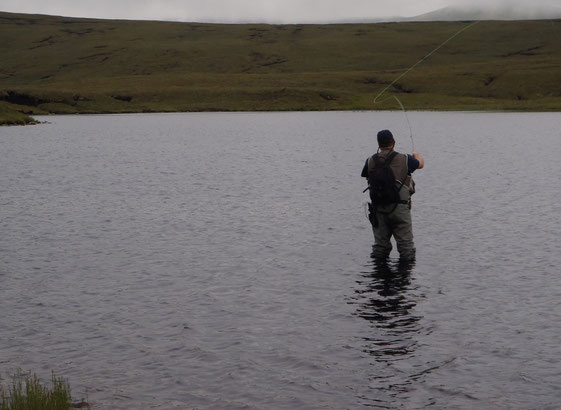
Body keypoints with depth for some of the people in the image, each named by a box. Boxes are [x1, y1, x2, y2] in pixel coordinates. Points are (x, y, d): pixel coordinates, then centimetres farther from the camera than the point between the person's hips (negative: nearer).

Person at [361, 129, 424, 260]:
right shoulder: (404, 159, -6)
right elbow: (421, 164, 15)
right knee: (406, 244, 6)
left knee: (380, 245, 14)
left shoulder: (371, 161, -2)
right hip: (400, 208, -3)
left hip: (378, 209, 3)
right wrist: (417, 155, 39)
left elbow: (366, 177, 18)